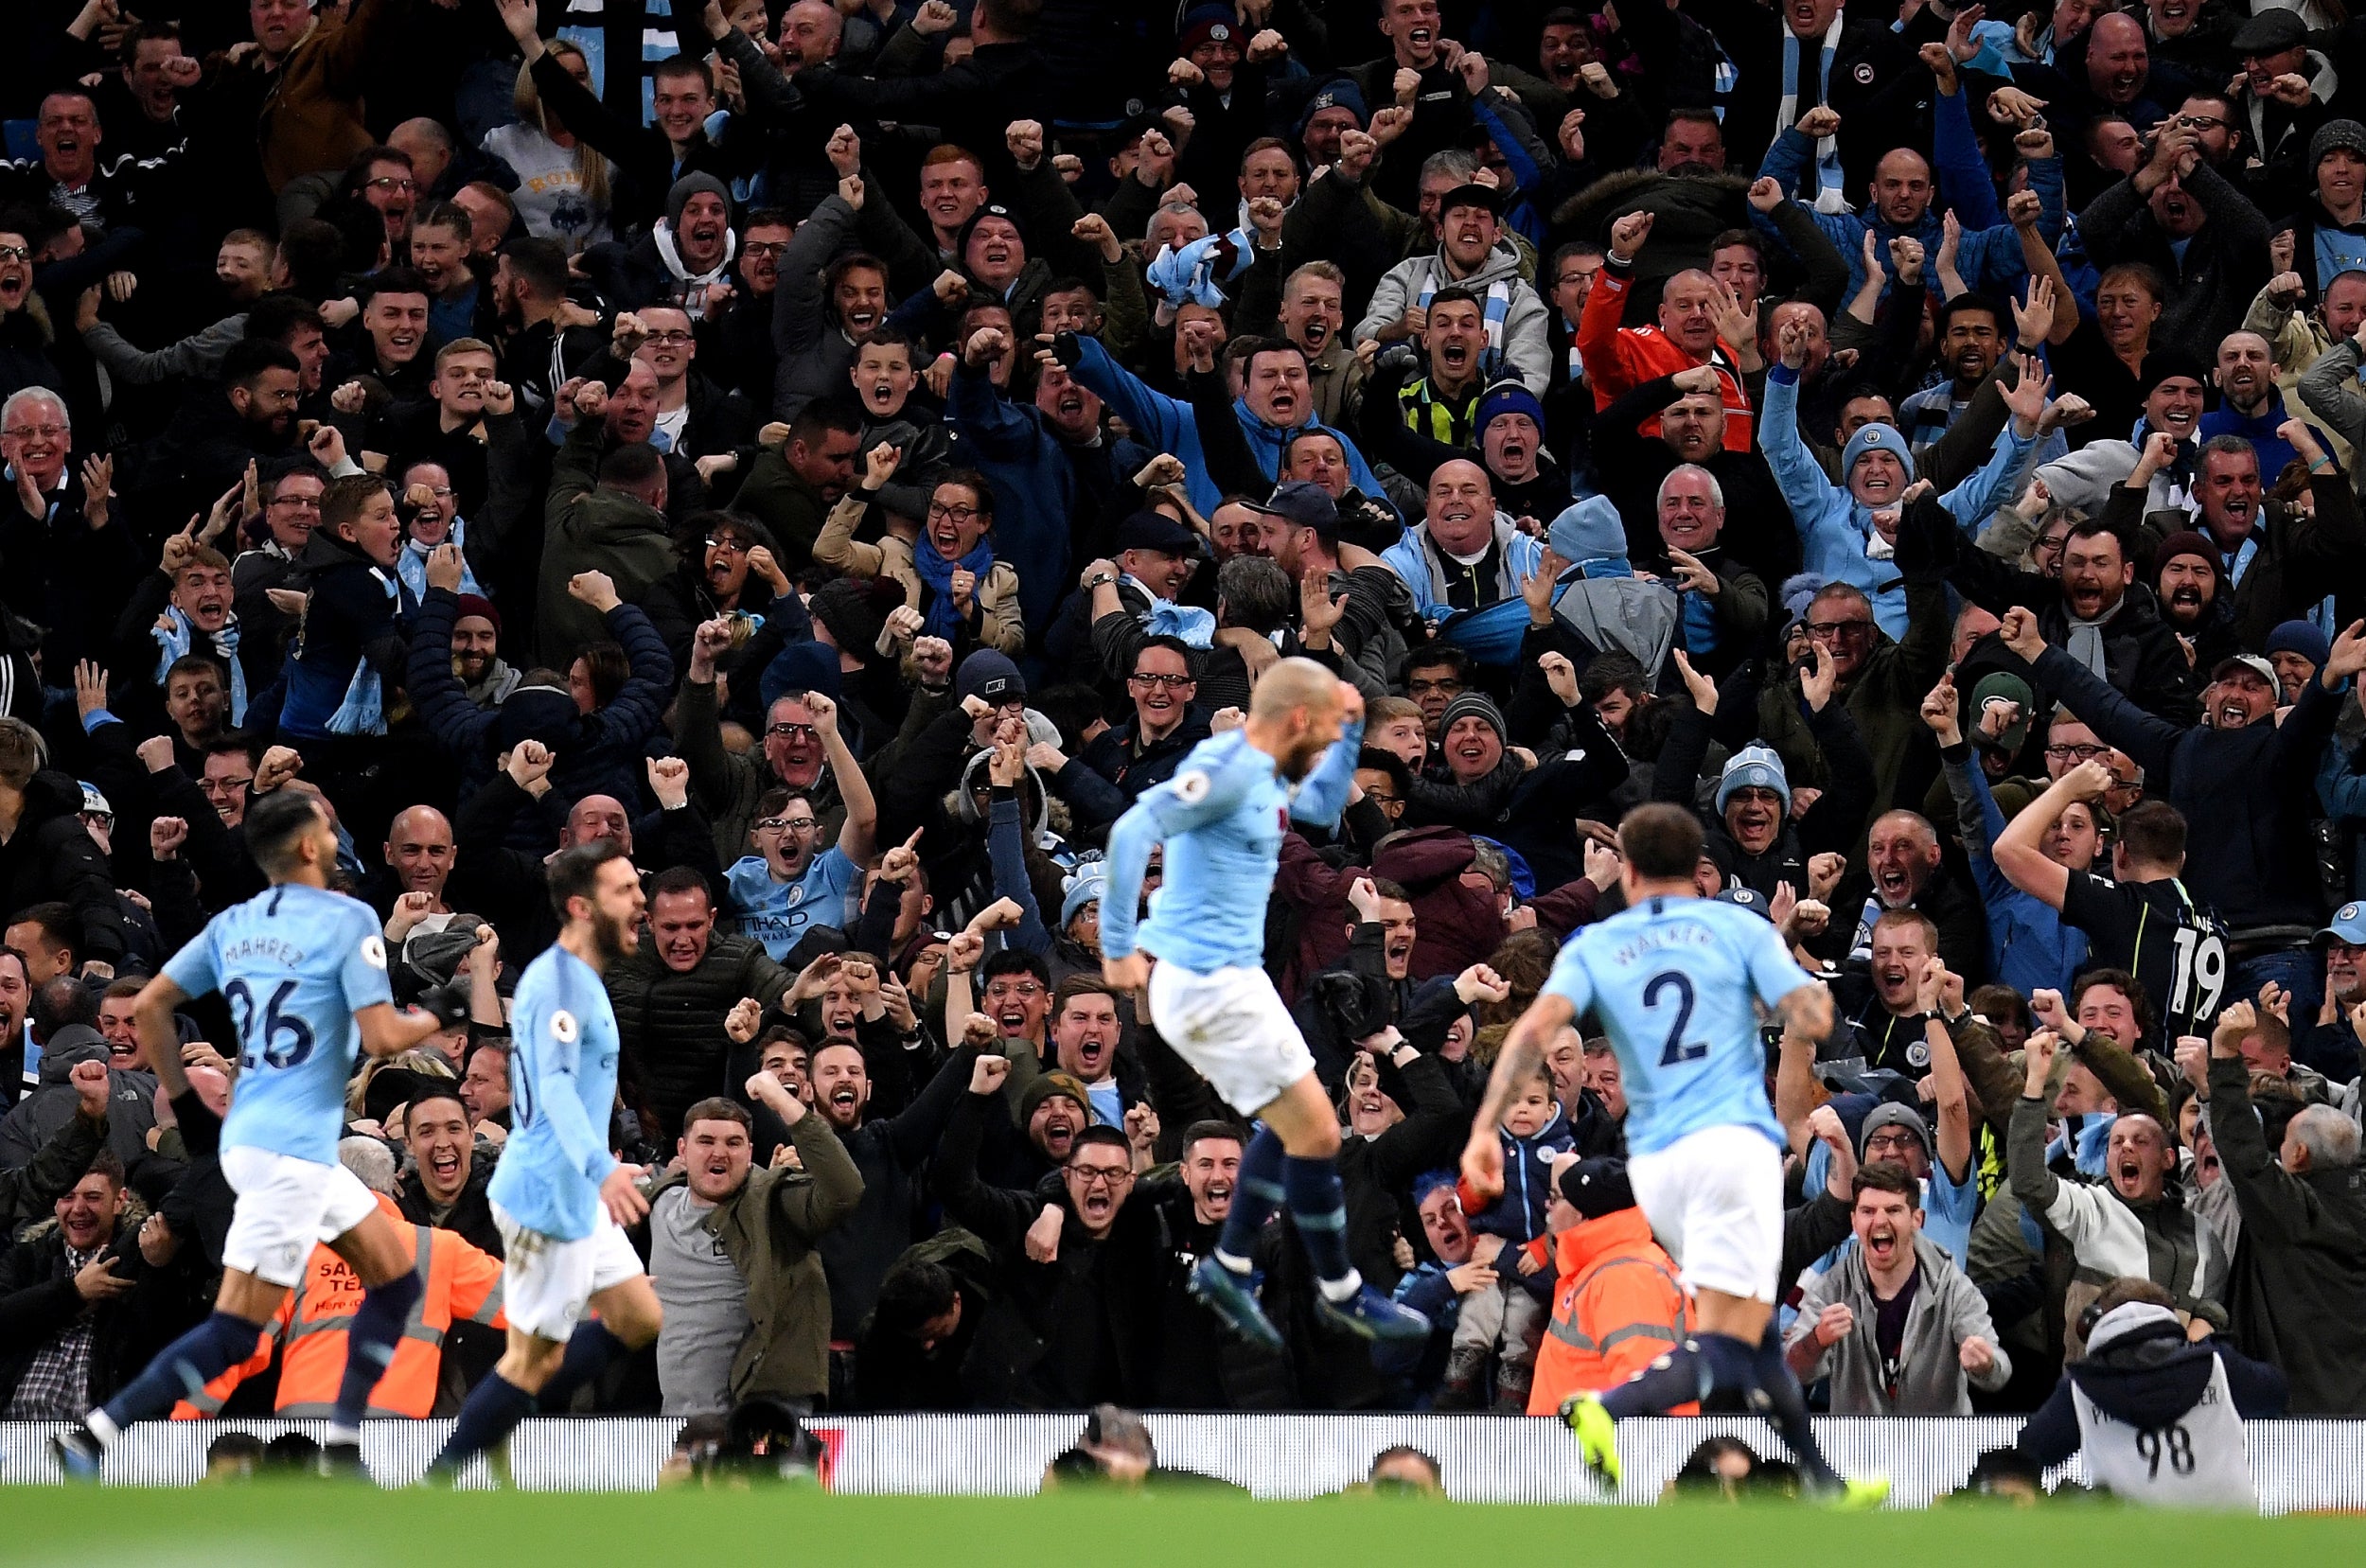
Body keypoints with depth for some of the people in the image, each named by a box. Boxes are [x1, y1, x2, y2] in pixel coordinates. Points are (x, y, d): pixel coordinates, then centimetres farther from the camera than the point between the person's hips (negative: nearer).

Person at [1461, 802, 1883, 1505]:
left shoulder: (1593, 948, 10)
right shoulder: (1740, 928, 6)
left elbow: (1537, 1027, -6)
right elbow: (1812, 1019, -3)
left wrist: (1485, 1128, -12)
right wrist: (1792, 1031, 22)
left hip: (1653, 1164, 4)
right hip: (1732, 1143, -4)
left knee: (1753, 1330, 21)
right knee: (1726, 1352, -13)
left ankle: (1825, 1483, 26)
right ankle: (1609, 1410, -38)